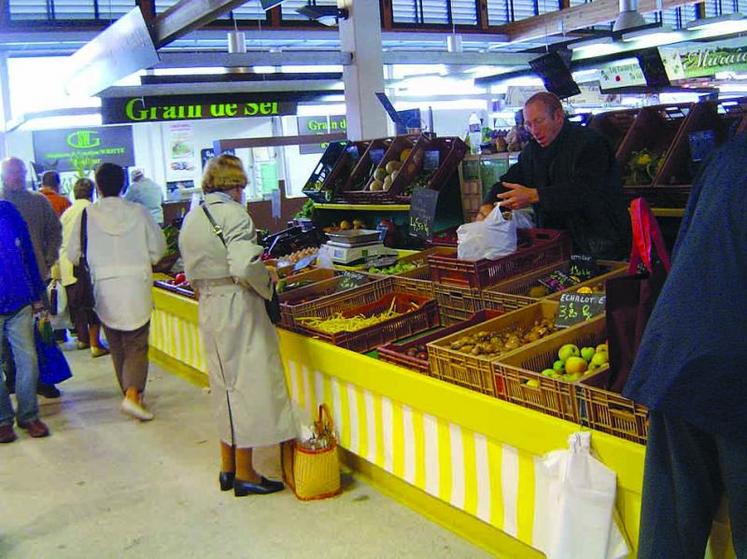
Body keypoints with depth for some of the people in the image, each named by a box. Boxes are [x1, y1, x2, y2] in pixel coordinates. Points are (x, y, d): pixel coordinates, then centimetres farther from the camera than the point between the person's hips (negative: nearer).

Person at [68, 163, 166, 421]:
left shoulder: (87, 215, -4)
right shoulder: (138, 212, -3)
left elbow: (74, 255, 0)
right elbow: (158, 248, 1)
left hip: (104, 288, 1)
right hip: (136, 286, -1)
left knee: (117, 346, 15)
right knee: (136, 344, 4)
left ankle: (131, 393, 24)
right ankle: (132, 395, -13)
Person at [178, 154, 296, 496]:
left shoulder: (191, 219, 10)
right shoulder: (234, 215, -15)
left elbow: (192, 270, 12)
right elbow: (244, 267, -27)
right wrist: (267, 286, -11)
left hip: (208, 309, 8)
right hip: (237, 306, -8)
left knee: (224, 385, 17)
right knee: (248, 383, 2)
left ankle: (227, 467, 27)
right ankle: (245, 474, 10)